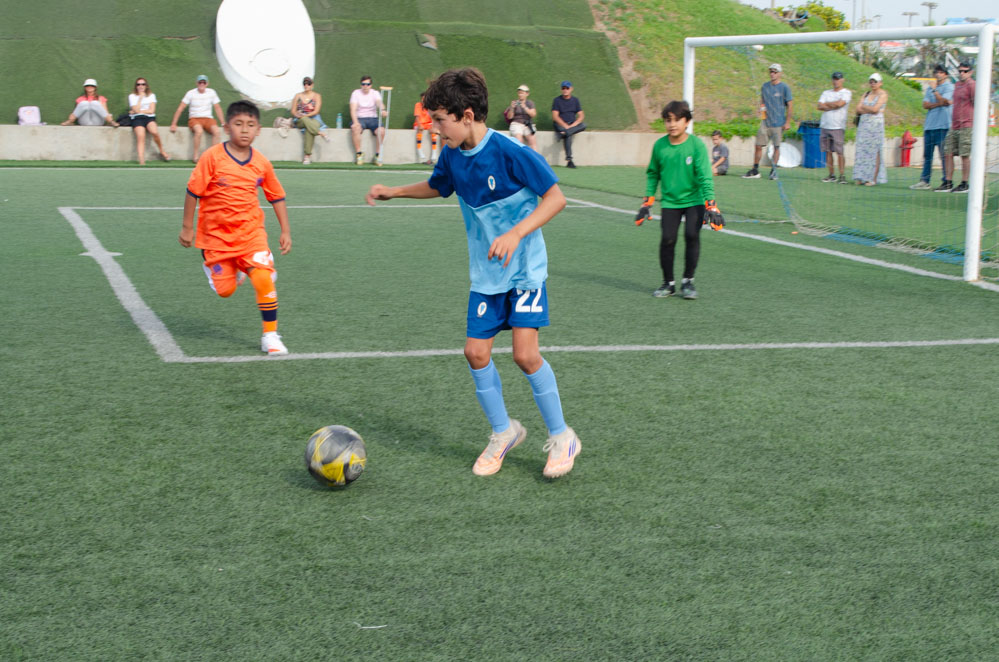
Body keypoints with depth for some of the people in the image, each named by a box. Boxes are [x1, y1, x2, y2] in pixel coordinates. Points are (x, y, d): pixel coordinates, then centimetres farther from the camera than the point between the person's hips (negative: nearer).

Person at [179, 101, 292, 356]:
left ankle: (270, 335, -2)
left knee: (264, 279, -16)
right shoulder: (212, 157, -12)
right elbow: (193, 191, -6)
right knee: (225, 290, 2)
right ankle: (213, 267, 39)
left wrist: (285, 231, 5)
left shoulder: (261, 163, -3)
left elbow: (277, 197, 9)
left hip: (251, 232, 1)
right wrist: (187, 227, -4)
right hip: (216, 234, -1)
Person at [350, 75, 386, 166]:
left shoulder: (375, 93, 5)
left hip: (373, 118, 1)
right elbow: (353, 109, -7)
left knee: (381, 130, -29)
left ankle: (377, 155, -17)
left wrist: (382, 110, -42)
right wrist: (355, 122, -24)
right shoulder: (356, 93, 4)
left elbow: (379, 102, -17)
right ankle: (359, 154, -26)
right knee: (355, 128, -35)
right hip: (359, 118, -1)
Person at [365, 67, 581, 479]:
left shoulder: (510, 153, -21)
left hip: (526, 268, -6)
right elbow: (437, 187, 23)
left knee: (525, 353, -13)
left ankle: (561, 437, 5)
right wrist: (395, 191, 13)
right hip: (485, 274, 6)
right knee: (476, 352, 1)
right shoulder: (452, 155, 0)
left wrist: (515, 234, -30)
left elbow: (555, 197, -20)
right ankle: (503, 432, 21)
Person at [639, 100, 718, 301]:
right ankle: (668, 283, 10)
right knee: (667, 239, -8)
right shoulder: (660, 145, -4)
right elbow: (653, 173, 10)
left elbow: (705, 176, -12)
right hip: (670, 201, 2)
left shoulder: (696, 145, -12)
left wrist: (711, 204, -18)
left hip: (694, 200, -2)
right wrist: (648, 201, 10)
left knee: (692, 235, -13)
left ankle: (688, 282, 4)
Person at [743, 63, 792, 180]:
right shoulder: (765, 86, 11)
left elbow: (790, 105, -3)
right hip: (765, 121, 4)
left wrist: (788, 122, -7)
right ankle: (755, 171, 9)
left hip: (778, 123, -4)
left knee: (777, 147, 1)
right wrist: (762, 106, 4)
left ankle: (774, 171, 9)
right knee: (758, 145, 1)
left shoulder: (784, 87, -3)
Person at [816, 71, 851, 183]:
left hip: (838, 127, -5)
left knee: (839, 151, -9)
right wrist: (833, 106, -7)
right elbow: (819, 106, 3)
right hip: (824, 126, 5)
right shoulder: (826, 93, 17)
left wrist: (826, 104, 0)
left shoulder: (847, 93, 3)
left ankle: (842, 175, -7)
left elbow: (839, 103, -14)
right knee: (828, 151, 4)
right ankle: (832, 175, 10)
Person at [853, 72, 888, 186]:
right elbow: (858, 110, 6)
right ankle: (861, 178, 2)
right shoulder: (866, 94, 16)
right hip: (864, 124, 5)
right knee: (862, 150, 0)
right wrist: (870, 110, -6)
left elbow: (875, 109, -12)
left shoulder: (883, 94, 0)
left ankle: (874, 178, -7)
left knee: (874, 151, -7)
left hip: (876, 125, -5)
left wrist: (863, 107, 1)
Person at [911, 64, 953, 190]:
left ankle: (946, 181, -4)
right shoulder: (930, 87, 18)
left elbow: (943, 101, -14)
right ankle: (924, 181, 8)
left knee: (944, 154, -7)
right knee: (927, 154, 6)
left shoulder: (949, 87, 1)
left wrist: (934, 90, -6)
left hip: (943, 125, -6)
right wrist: (939, 104, -9)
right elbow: (925, 104, 6)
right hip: (929, 125, 6)